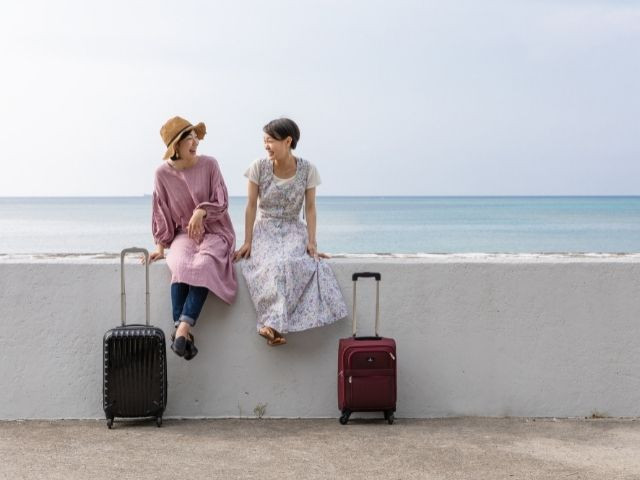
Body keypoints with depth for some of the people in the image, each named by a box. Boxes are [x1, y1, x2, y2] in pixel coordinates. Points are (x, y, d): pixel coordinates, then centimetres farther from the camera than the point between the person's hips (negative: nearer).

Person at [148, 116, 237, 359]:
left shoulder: (209, 164, -3)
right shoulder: (163, 173, -1)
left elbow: (221, 201, -4)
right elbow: (162, 212, 6)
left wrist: (201, 212, -23)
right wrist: (161, 245, 2)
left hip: (214, 231, -1)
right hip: (184, 233, 1)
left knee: (203, 265, -34)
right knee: (181, 266, -33)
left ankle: (183, 328, -39)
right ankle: (182, 330, -36)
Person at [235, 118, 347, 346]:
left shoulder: (307, 170, -2)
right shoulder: (259, 167, -3)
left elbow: (310, 208, 1)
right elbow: (251, 206, -1)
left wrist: (311, 241, -8)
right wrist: (248, 241, -6)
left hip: (293, 230, 0)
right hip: (264, 230, 0)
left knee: (290, 263, -34)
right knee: (273, 264, -34)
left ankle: (271, 324, -34)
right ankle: (276, 324, -33)